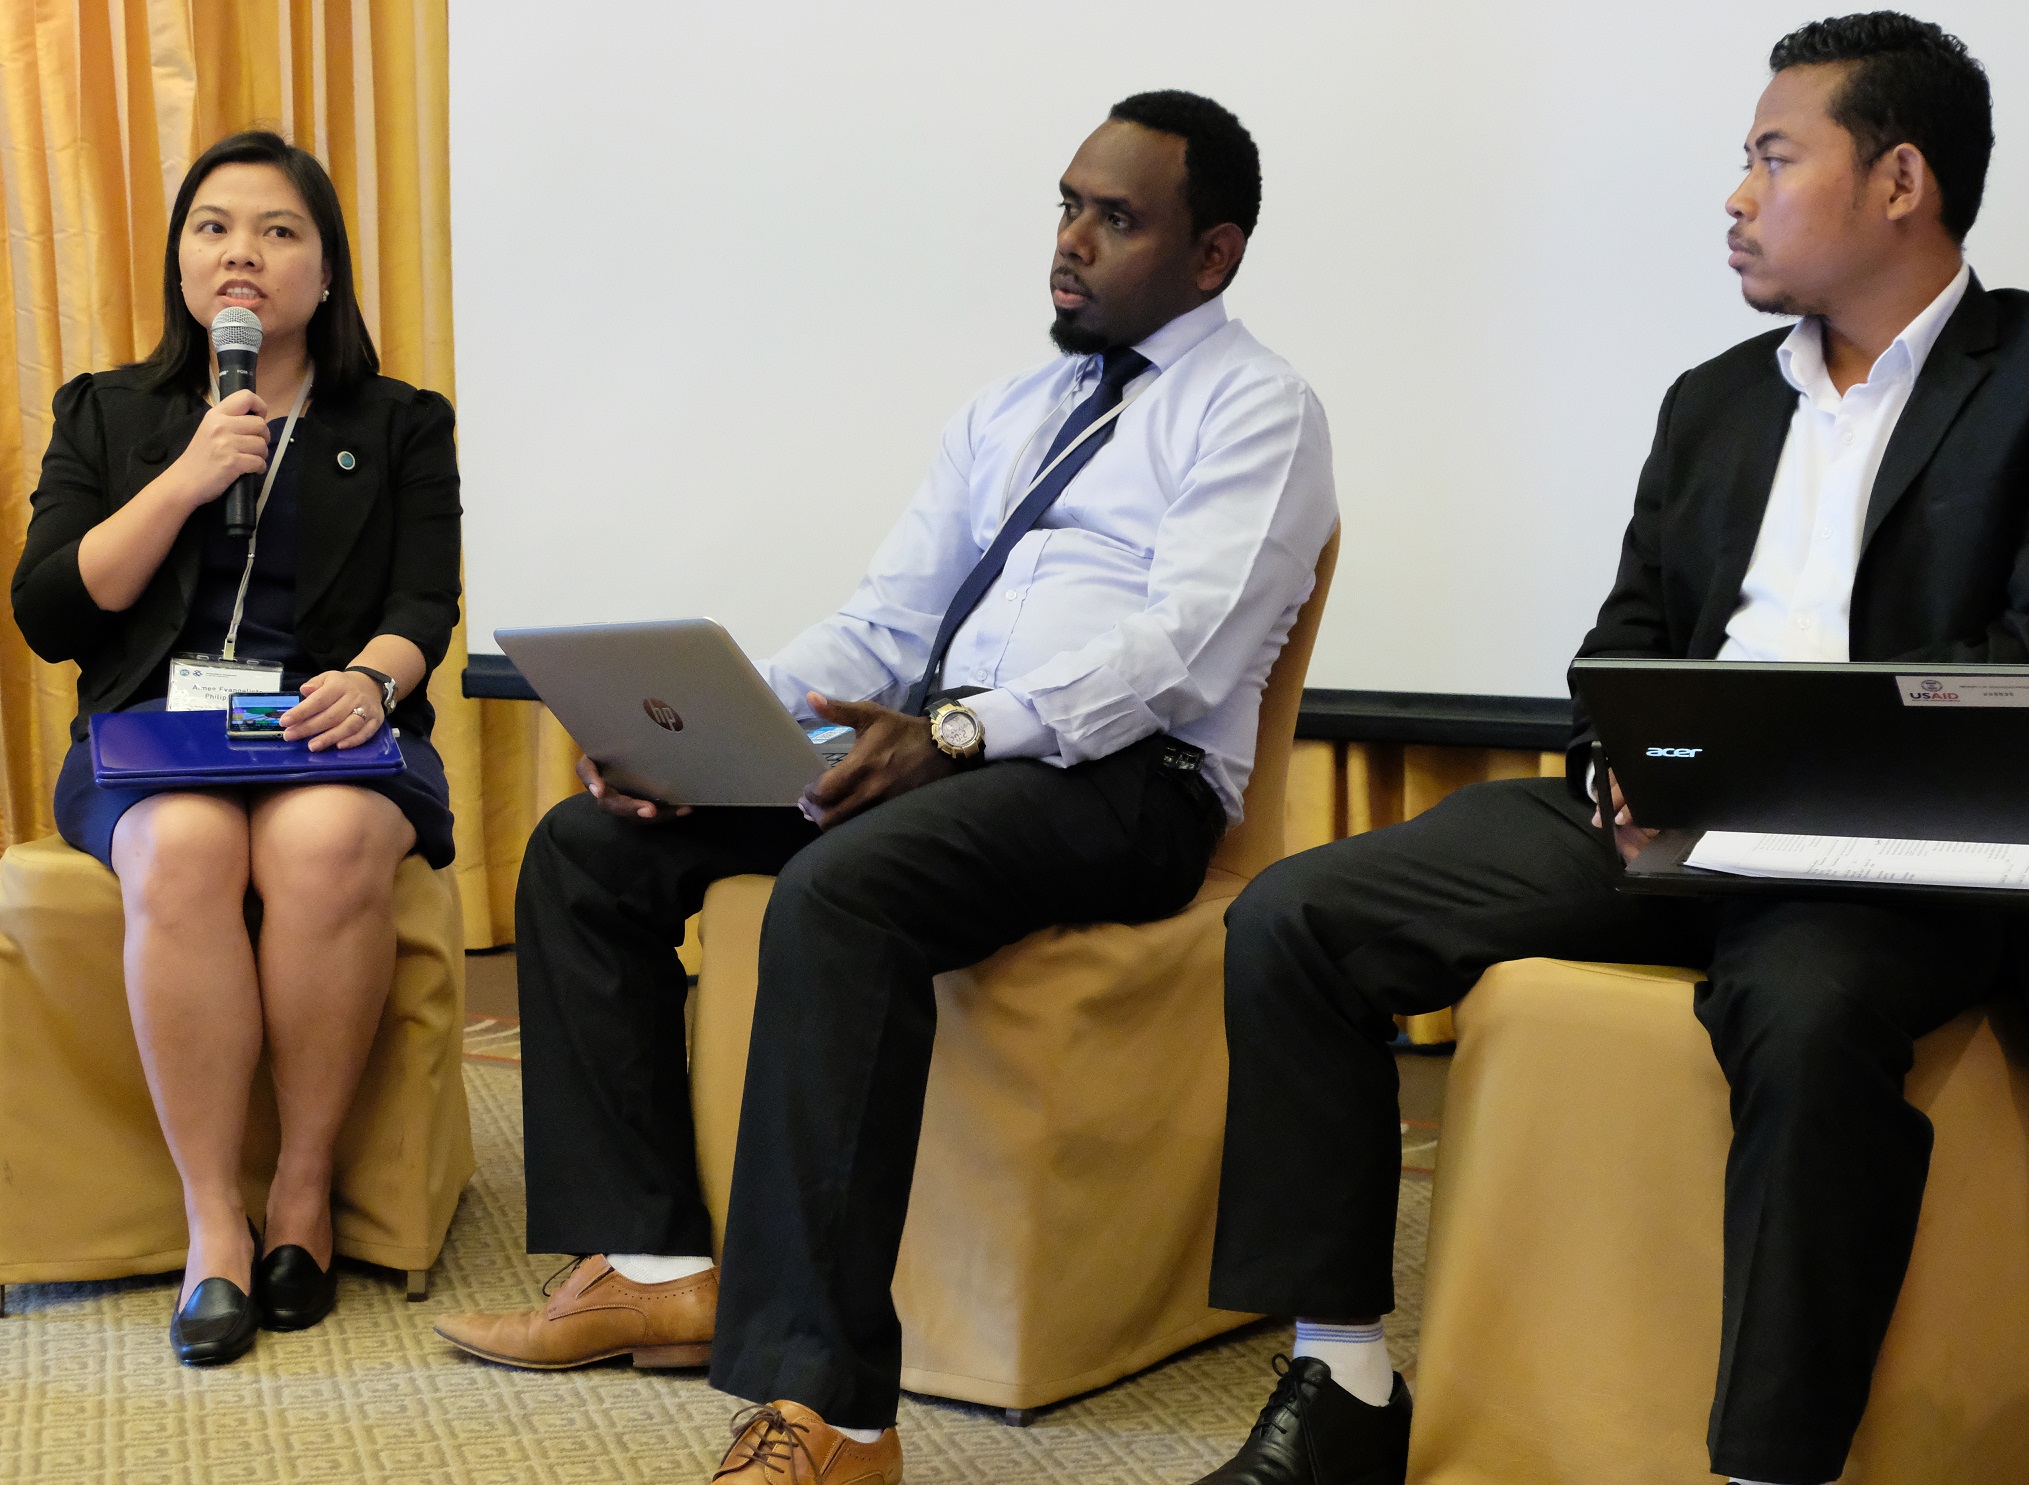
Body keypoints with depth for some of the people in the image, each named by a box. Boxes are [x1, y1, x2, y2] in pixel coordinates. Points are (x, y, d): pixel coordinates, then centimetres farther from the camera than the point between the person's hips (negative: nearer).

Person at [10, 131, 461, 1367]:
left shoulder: (401, 426, 16)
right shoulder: (107, 416, 17)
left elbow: (424, 605, 5)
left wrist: (371, 680, -19)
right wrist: (187, 481, -4)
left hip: (335, 725, 0)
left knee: (326, 842, -37)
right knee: (184, 850, -36)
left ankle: (305, 1196, -24)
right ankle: (214, 1222, -31)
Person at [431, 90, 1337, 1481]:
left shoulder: (1256, 410, 2)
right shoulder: (1005, 415, 25)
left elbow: (1181, 647, -14)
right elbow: (882, 624, 18)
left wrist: (957, 734, -28)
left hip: (1124, 780, -8)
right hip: (929, 748, 8)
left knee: (837, 890, -37)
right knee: (588, 846, -2)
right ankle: (656, 1266, -1)